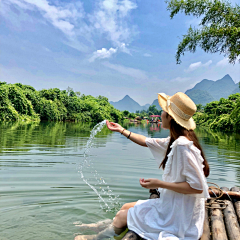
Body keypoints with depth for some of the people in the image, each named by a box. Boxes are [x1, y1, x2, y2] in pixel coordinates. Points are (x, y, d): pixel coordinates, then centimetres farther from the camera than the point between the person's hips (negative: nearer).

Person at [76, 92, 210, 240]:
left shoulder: (182, 145, -27)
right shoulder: (175, 141, 2)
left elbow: (197, 187, -28)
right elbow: (147, 142, 15)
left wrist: (159, 184, -24)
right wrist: (122, 130, 21)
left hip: (179, 215, -8)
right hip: (172, 205, 8)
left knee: (122, 216, 8)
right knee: (126, 207, 18)